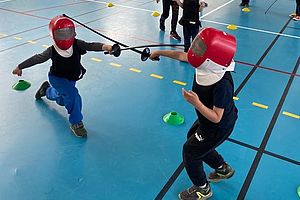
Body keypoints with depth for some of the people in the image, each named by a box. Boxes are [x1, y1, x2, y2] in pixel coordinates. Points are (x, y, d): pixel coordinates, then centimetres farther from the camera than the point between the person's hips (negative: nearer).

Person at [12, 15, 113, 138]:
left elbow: (90, 46, -40)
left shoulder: (77, 44, -24)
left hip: (72, 78, 4)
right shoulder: (52, 51, -25)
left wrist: (104, 47, -60)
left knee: (61, 100, 28)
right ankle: (76, 123, -16)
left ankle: (46, 89, 60)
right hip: (57, 78, -4)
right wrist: (20, 67, -1)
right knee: (72, 94, -32)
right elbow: (37, 58, -12)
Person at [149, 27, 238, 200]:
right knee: (193, 139, 28)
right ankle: (223, 169, 48)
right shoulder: (209, 65, -17)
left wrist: (196, 103, -42)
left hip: (219, 127, -8)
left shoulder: (222, 85, -39)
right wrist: (159, 52, 6)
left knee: (190, 151, 6)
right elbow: (181, 55, -2)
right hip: (207, 119, 8)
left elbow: (216, 117, -32)